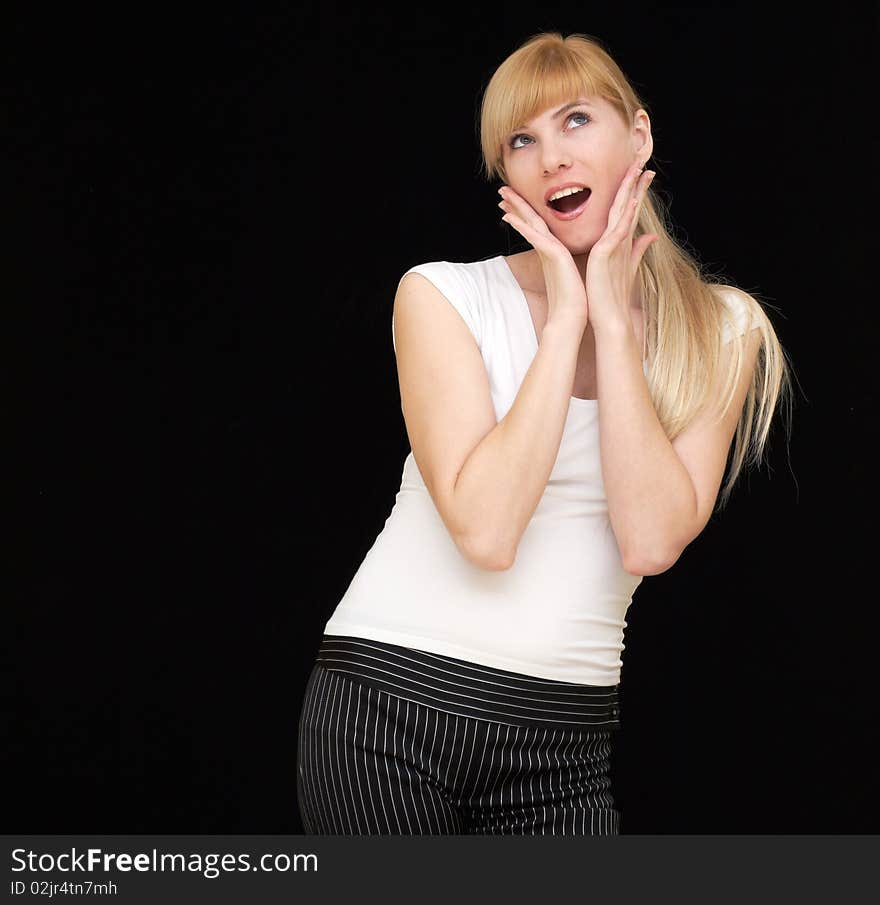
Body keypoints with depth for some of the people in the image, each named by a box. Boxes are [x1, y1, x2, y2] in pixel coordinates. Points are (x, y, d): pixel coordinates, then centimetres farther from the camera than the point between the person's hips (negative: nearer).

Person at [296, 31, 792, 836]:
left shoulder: (720, 332, 3)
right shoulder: (443, 297, -3)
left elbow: (652, 542, -12)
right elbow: (485, 531, -16)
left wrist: (614, 321, -11)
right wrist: (565, 320, -12)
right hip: (389, 702, -1)